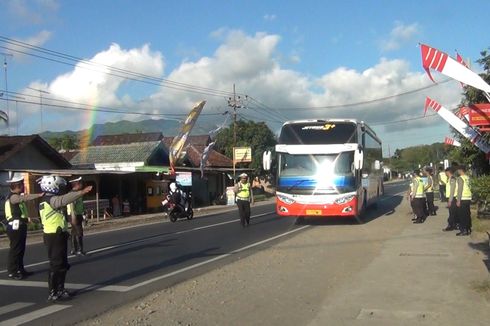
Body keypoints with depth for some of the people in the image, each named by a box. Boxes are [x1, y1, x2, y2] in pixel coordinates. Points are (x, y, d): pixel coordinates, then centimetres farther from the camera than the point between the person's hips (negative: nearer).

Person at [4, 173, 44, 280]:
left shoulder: (17, 196, 18)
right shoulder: (13, 197, -15)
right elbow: (25, 198, -36)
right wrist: (39, 195, -45)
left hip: (20, 226, 10)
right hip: (15, 227, -10)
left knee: (20, 249, 15)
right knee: (14, 249, -6)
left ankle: (20, 269, 23)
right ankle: (12, 272, -1)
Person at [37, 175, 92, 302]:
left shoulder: (47, 200, 17)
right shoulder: (51, 200, -16)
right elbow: (65, 199, -36)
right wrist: (81, 192, -44)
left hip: (56, 236, 10)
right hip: (55, 237, -10)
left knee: (62, 265, 16)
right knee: (56, 265, -5)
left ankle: (60, 290, 25)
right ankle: (53, 293, 1)